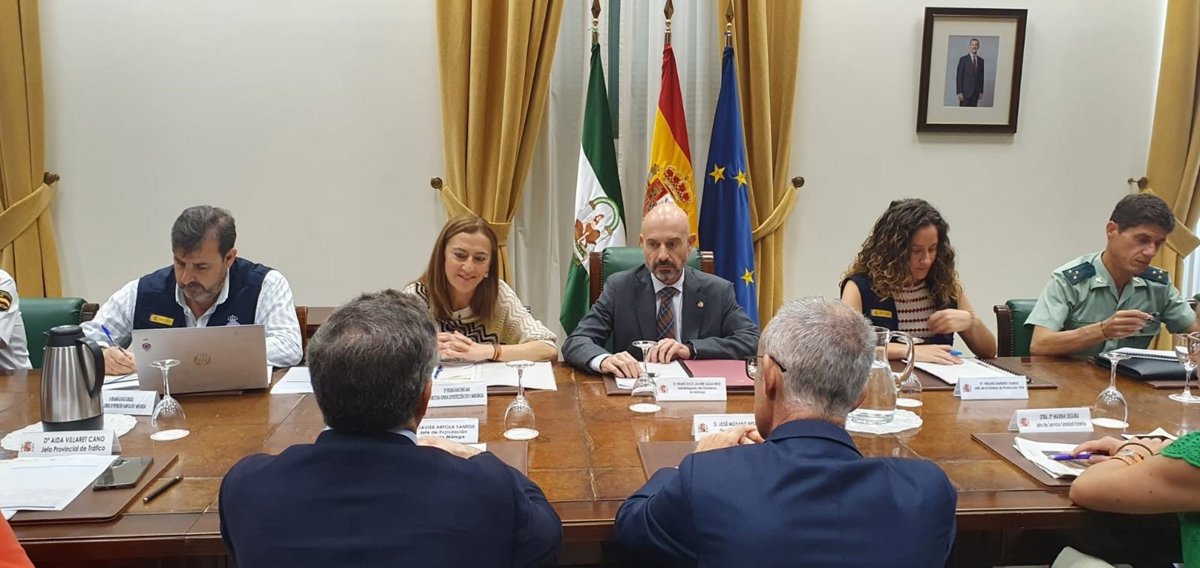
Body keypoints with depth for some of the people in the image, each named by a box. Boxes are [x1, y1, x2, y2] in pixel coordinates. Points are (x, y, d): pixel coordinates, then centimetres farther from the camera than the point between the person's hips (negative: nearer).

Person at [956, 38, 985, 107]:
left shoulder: (981, 60, 11)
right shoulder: (963, 59, -2)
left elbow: (981, 76, 14)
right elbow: (959, 77, -6)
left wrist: (981, 91, 9)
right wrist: (959, 92, -13)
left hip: (976, 92, 4)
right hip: (965, 92, -4)